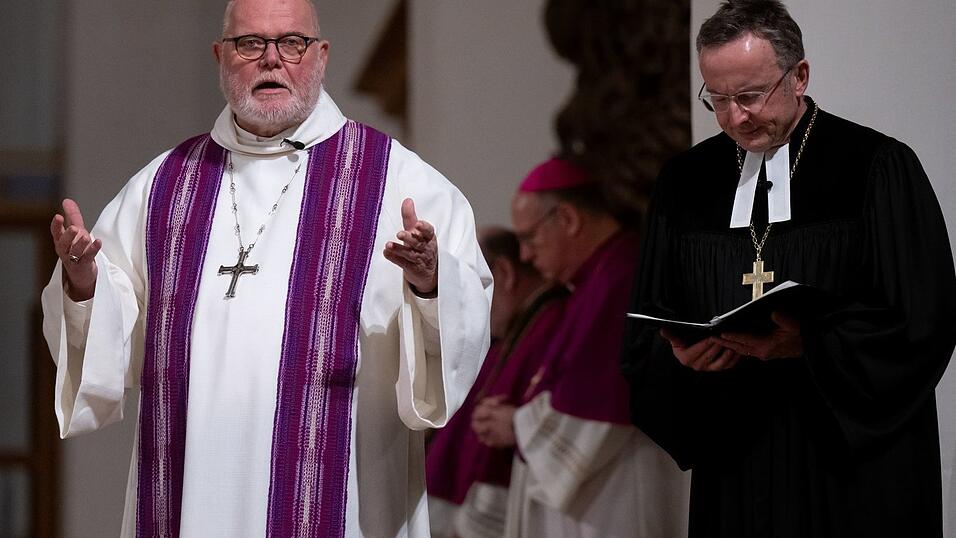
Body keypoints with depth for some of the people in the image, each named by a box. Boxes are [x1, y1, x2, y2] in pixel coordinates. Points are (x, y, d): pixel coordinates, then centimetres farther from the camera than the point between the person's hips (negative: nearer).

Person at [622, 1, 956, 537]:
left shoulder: (879, 167, -5)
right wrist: (681, 352, -10)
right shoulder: (687, 181, 9)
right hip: (732, 468, 4)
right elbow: (648, 326, 12)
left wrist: (807, 343, -22)